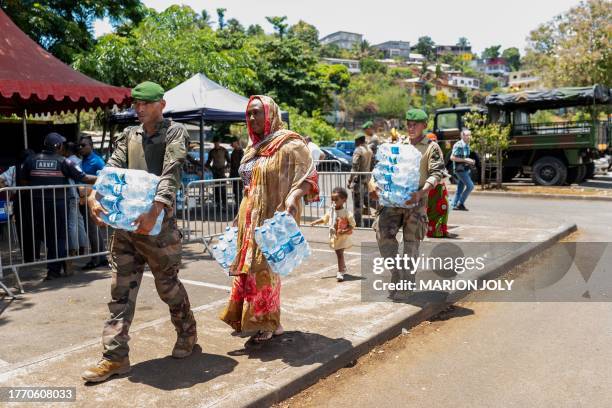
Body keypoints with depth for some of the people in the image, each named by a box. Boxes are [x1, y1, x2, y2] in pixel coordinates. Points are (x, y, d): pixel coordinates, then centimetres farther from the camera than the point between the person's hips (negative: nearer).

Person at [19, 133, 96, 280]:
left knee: (35, 234, 18)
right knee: (57, 237, 5)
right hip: (58, 203, -3)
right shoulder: (63, 161, -4)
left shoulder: (31, 160, 3)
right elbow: (84, 178, -6)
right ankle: (53, 270, 5)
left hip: (36, 203, 3)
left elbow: (23, 182, 5)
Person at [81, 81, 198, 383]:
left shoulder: (175, 132, -3)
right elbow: (112, 168, 2)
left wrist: (155, 210, -31)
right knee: (121, 289, 4)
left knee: (167, 285, 8)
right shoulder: (128, 135, 14)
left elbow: (171, 174, -17)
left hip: (158, 223, -5)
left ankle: (187, 333, 33)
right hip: (125, 222, 5)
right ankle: (115, 356, 12)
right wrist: (95, 196, -18)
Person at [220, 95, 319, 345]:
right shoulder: (253, 147, 16)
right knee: (248, 267, 9)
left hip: (274, 216, -8)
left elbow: (308, 176, -13)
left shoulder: (289, 144, -9)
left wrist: (293, 197, -31)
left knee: (263, 268, -6)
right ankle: (249, 319, 24)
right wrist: (242, 216, 22)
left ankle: (267, 324, 10)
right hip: (250, 218, 8)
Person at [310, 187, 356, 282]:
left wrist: (344, 231, -26)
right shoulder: (331, 210, 0)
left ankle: (340, 273, -4)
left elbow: (352, 225, -13)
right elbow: (324, 219, 13)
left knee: (340, 254, -9)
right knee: (339, 254, 20)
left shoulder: (346, 213, -18)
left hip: (343, 237, -6)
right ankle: (343, 269, 40)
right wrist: (315, 222, 2)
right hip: (334, 236, 6)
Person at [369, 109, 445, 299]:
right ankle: (396, 273, 4)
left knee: (411, 242, 3)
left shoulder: (431, 147, 3)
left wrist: (421, 192, -23)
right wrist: (372, 182, -7)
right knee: (383, 232, -13)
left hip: (416, 200, -3)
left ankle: (407, 283, 16)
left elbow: (436, 174, -7)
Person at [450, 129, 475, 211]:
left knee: (460, 188, 11)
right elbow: (452, 158, -21)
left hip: (465, 169, 9)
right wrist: (465, 160, -21)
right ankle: (460, 203, -3)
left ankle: (454, 205, 17)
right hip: (460, 169, -9)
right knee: (470, 186, -12)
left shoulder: (467, 145, 13)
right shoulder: (458, 145, -16)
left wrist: (470, 161, 7)